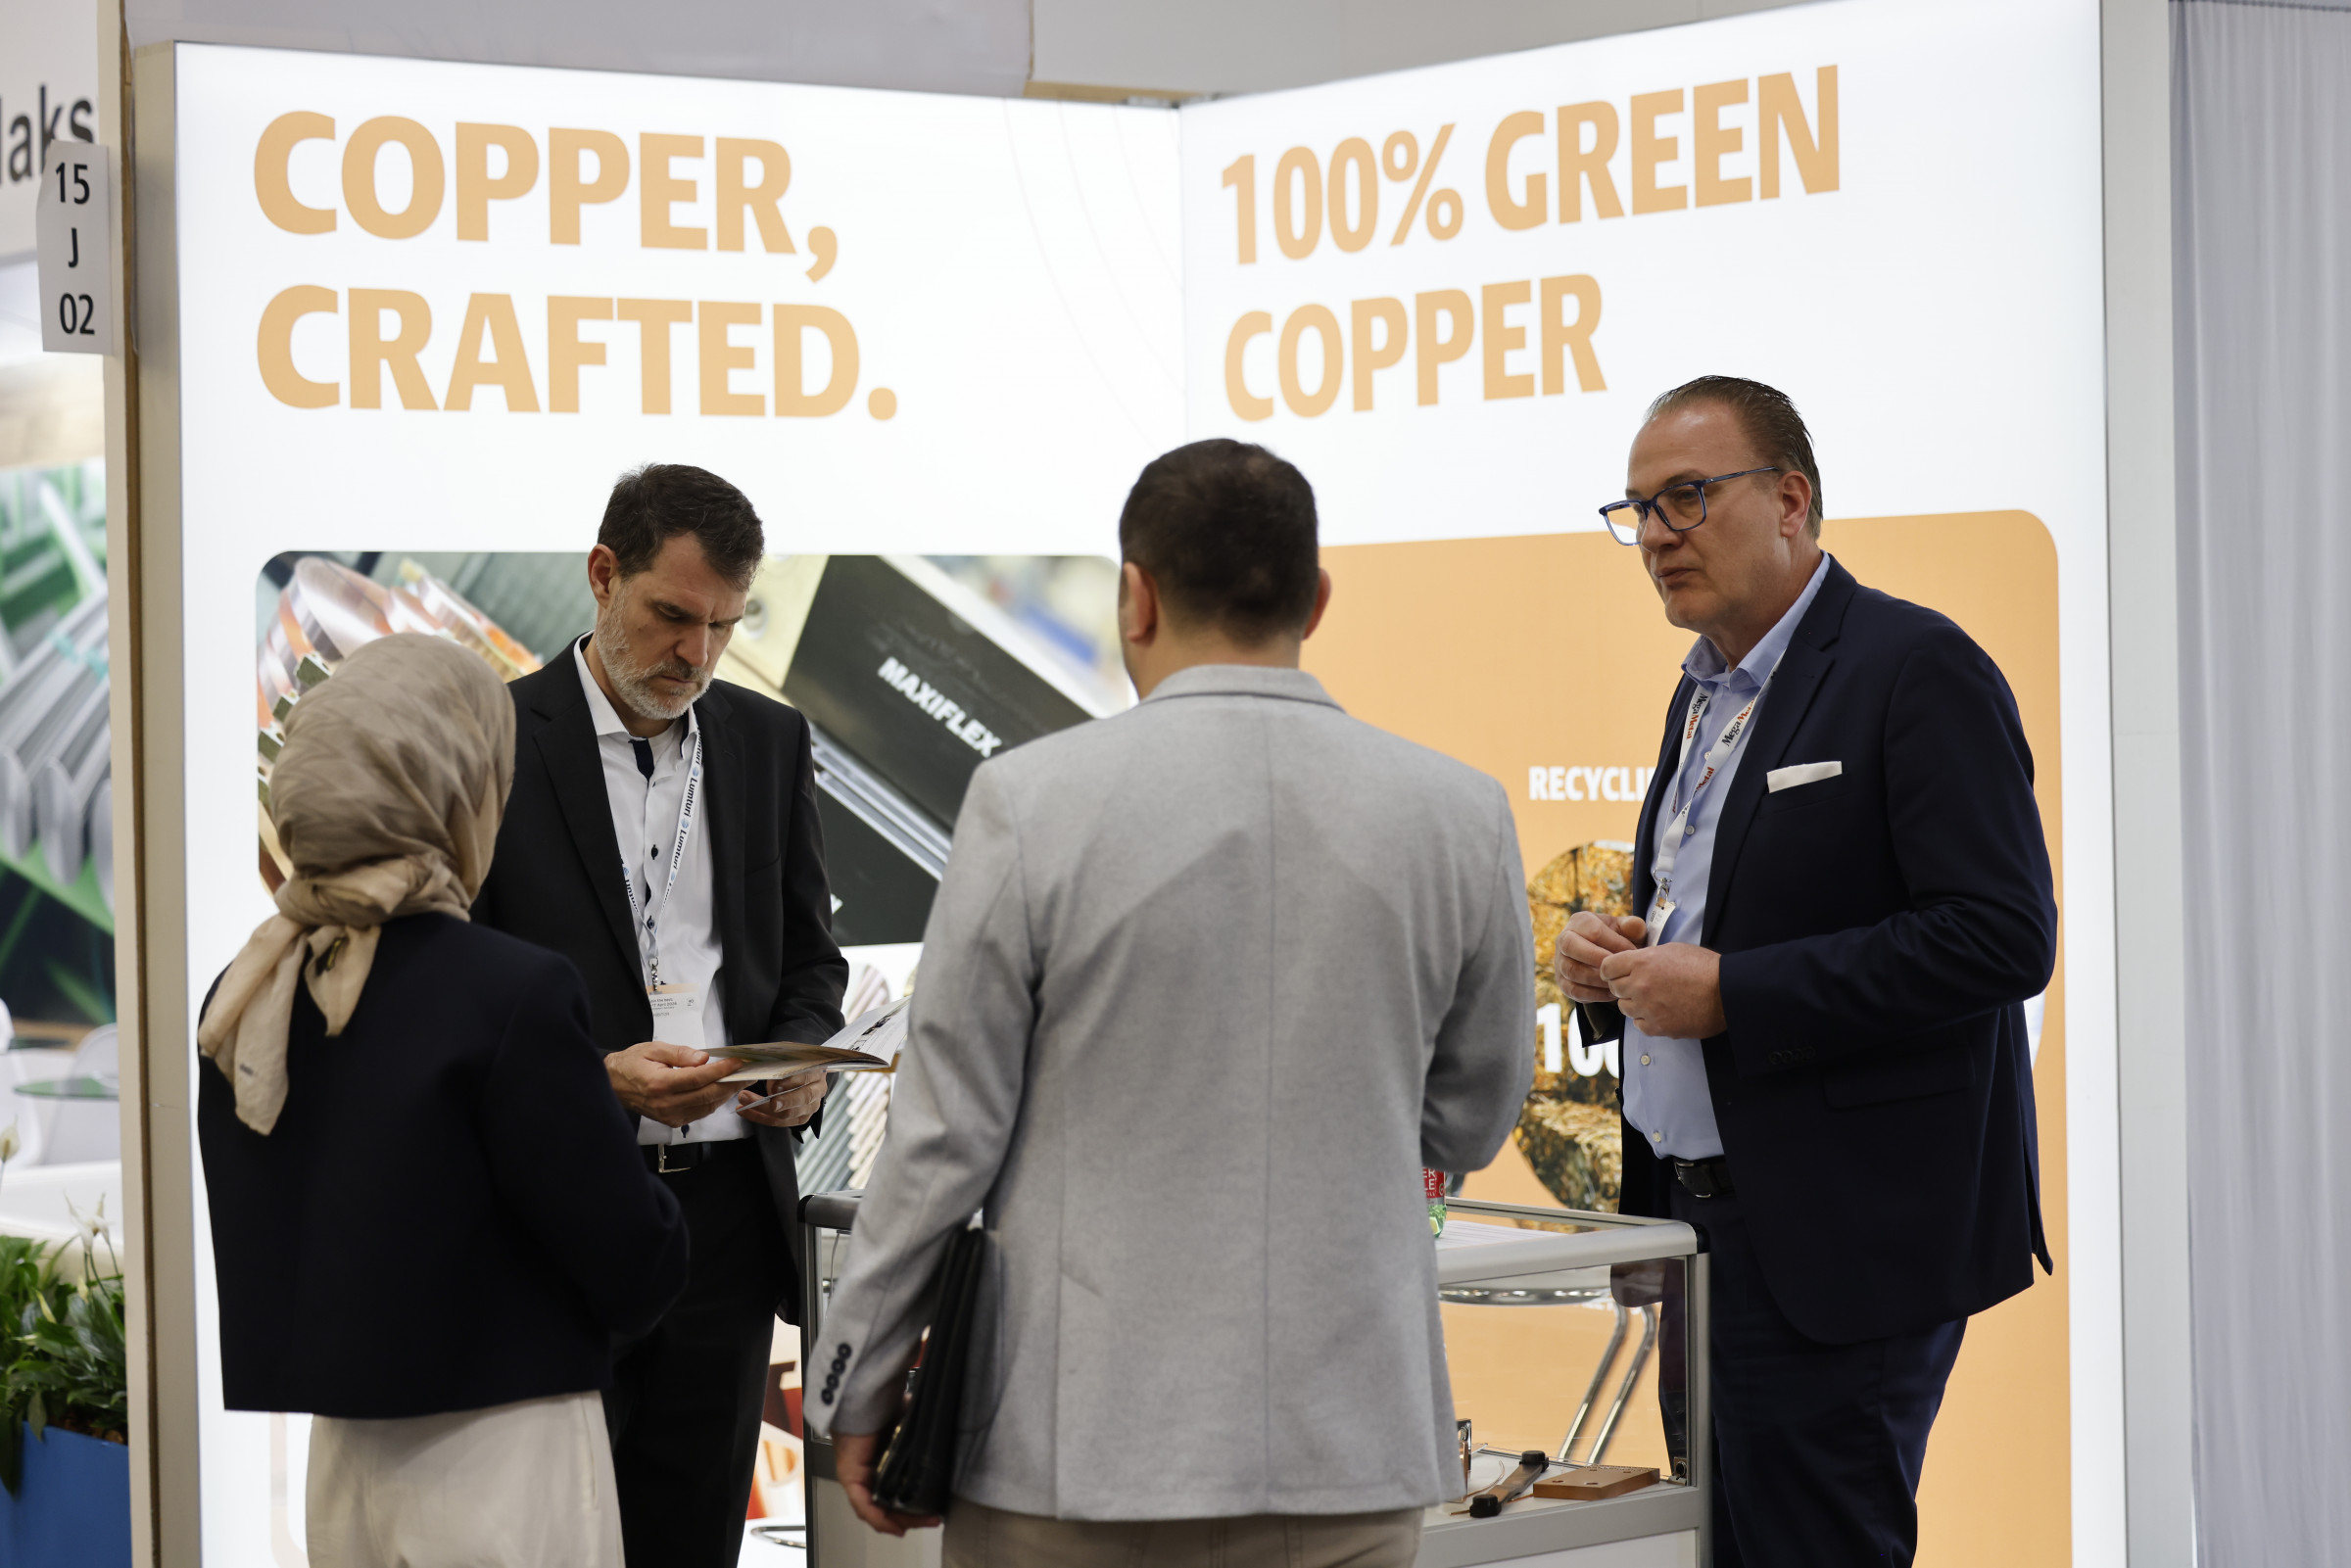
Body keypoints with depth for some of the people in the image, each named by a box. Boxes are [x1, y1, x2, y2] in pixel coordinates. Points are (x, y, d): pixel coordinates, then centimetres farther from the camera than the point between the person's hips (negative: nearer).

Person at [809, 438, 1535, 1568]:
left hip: (1081, 1439, -2)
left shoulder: (1031, 801, -9)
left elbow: (946, 1133, -5)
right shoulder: (1461, 815, -1)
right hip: (1349, 1449, 2)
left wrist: (857, 1386, 7)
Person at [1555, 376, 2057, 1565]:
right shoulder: (1708, 692, 17)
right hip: (1700, 1221, 9)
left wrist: (1729, 992, -21)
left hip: (1835, 1245, -9)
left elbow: (2002, 938, -20)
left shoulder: (1918, 670, -11)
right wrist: (1615, 966, 4)